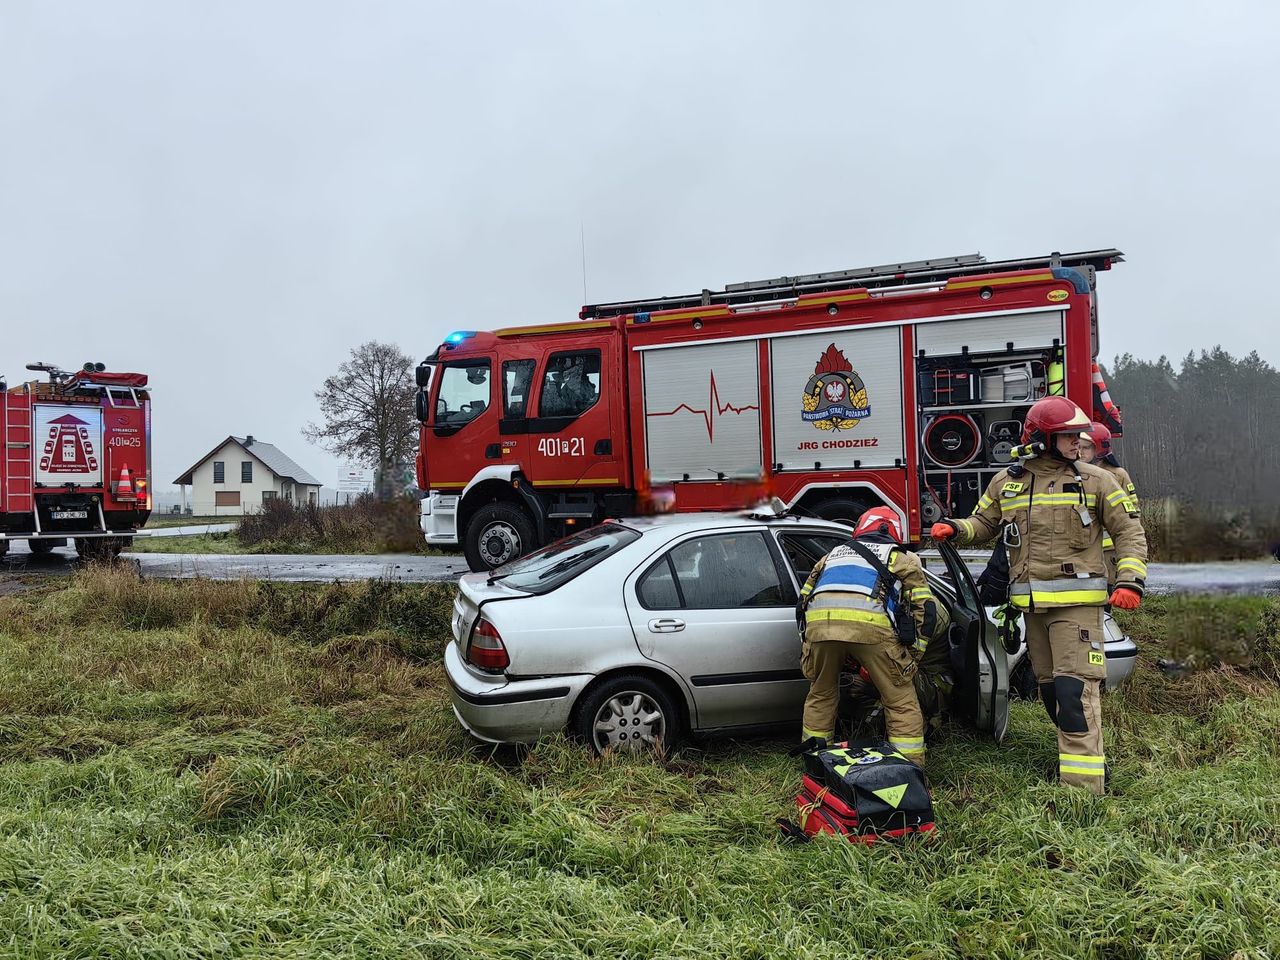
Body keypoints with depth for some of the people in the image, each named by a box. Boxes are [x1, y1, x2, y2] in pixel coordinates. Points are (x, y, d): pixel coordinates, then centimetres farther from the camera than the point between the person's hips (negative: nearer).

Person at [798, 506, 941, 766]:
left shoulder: (833, 554, 39)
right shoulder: (902, 559, 30)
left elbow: (803, 601, 35)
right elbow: (926, 610, 21)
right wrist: (909, 660, 26)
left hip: (819, 620, 3)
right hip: (869, 621, -3)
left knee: (821, 694, 25)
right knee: (901, 700, 12)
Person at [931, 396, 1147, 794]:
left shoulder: (1094, 480, 1)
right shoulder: (1006, 482, 8)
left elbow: (1129, 531, 3)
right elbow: (984, 523, 19)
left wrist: (1130, 581, -10)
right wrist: (955, 530, -3)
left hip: (1077, 601, -4)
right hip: (1031, 604, 5)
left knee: (1075, 687, -13)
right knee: (1049, 687, 13)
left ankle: (1083, 785, -11)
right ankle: (1085, 755, 30)